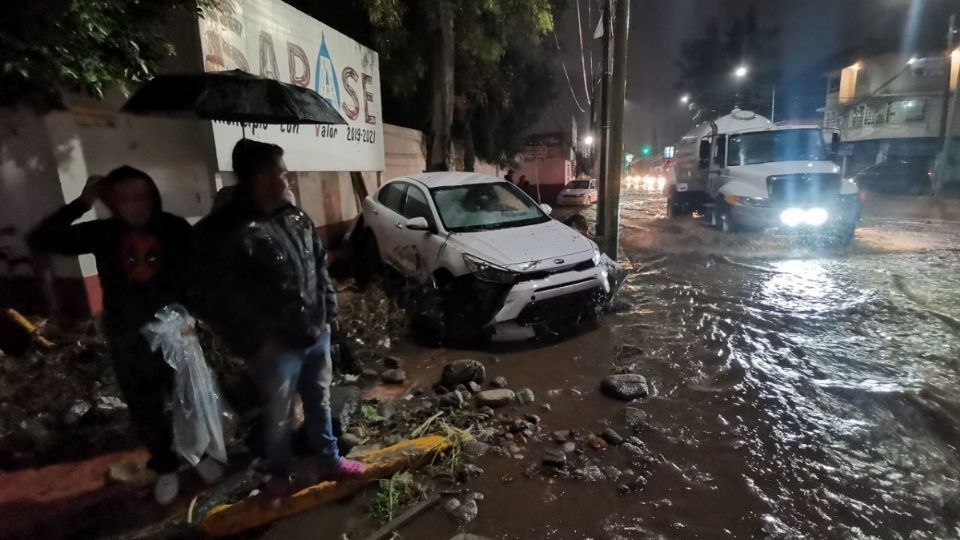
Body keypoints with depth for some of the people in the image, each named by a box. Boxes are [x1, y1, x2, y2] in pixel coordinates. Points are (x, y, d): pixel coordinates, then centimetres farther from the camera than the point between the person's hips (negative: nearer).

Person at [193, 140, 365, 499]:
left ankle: (330, 460, 43)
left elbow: (320, 266, 13)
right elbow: (220, 299, -18)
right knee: (278, 416, 16)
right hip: (276, 346, -6)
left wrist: (328, 312, 9)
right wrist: (256, 341, -15)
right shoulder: (225, 232, -18)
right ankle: (279, 475, 41)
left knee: (320, 403, 22)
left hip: (316, 334, 6)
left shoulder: (296, 219, 5)